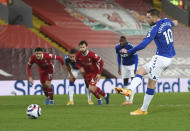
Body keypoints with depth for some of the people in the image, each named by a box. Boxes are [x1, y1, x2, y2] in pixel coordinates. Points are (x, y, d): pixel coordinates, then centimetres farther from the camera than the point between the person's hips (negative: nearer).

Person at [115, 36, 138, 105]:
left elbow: (135, 57, -19)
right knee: (125, 82, 3)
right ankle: (127, 99, 11)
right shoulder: (117, 47, -11)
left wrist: (135, 68, -24)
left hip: (132, 64, -5)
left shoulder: (130, 46, -25)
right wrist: (119, 67, 6)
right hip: (124, 65, 5)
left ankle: (131, 100, -20)